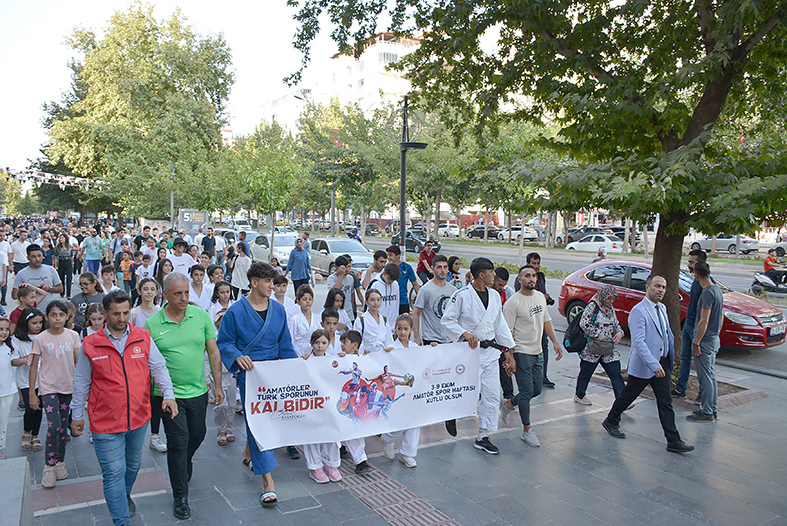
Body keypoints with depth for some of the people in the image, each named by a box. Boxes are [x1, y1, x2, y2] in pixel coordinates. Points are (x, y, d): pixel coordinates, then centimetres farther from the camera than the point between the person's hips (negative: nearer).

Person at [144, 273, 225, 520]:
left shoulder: (201, 316, -2)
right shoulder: (152, 324, -7)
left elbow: (213, 352, 3)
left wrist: (218, 385, 3)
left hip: (198, 391, 3)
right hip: (169, 394, -3)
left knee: (197, 435, 18)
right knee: (178, 442, -1)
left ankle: (184, 465, 51)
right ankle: (180, 497, 14)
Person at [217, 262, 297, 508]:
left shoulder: (278, 309, 7)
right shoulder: (236, 310, -6)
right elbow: (224, 342, -2)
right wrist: (238, 356, -21)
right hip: (249, 371, -4)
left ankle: (251, 453, 42)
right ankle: (267, 479, -4)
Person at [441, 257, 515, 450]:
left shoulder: (494, 295, 8)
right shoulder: (462, 295, -11)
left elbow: (500, 324, 16)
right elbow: (447, 320, -8)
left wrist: (509, 347, 13)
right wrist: (464, 334, -21)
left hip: (490, 351, 6)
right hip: (468, 350, -6)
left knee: (492, 395, 6)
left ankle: (483, 437, 19)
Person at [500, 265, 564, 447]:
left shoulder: (540, 296, 8)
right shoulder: (513, 302, -15)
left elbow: (547, 321, 19)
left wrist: (555, 342, 14)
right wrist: (509, 357, -22)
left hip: (537, 352, 8)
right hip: (522, 353, -7)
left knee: (536, 390, 14)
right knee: (526, 392, -3)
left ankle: (508, 404, 36)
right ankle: (527, 431, 11)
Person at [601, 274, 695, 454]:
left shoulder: (662, 308, 10)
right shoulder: (639, 311, -17)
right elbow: (638, 341, -25)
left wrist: (669, 359, 17)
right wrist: (653, 365, -31)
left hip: (662, 364, 7)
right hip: (643, 366, -7)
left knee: (665, 403, 6)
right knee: (628, 396, 10)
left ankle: (673, 441, 10)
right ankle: (611, 422, 31)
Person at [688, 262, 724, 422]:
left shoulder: (708, 292, -19)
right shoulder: (717, 290, 11)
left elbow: (704, 321, -21)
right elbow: (721, 318, 18)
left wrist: (696, 343, -18)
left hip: (705, 340, -10)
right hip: (714, 339, 10)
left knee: (705, 377, -4)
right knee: (711, 376, 15)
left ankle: (706, 413, 2)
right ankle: (711, 410, 23)